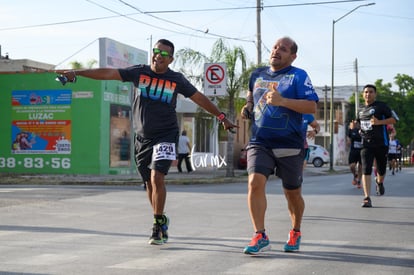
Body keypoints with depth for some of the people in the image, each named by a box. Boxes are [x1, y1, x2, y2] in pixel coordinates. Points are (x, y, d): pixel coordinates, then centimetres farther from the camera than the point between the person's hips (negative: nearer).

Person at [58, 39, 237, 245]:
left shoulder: (177, 79, 2)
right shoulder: (139, 72, 3)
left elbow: (199, 98, 8)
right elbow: (108, 73, -2)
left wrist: (221, 117, 6)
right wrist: (76, 73, -7)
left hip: (165, 136, -3)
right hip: (142, 137, 3)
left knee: (157, 177, -19)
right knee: (150, 183, 9)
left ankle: (158, 223, -9)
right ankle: (161, 223, 24)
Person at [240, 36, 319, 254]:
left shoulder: (298, 76, -4)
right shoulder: (257, 75, 11)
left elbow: (312, 107, -15)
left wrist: (282, 101, -26)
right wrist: (248, 105, 9)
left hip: (290, 145, -3)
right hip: (259, 142, 3)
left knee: (292, 193, 10)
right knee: (255, 183, -19)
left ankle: (295, 232, 35)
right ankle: (260, 236, -14)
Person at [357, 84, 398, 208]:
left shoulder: (381, 106, -3)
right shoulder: (361, 110, 14)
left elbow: (394, 119, -8)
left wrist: (379, 122, -21)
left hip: (381, 143, -3)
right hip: (366, 143, 3)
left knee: (381, 169, 10)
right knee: (366, 170, -12)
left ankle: (379, 182, 47)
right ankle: (367, 198, -13)